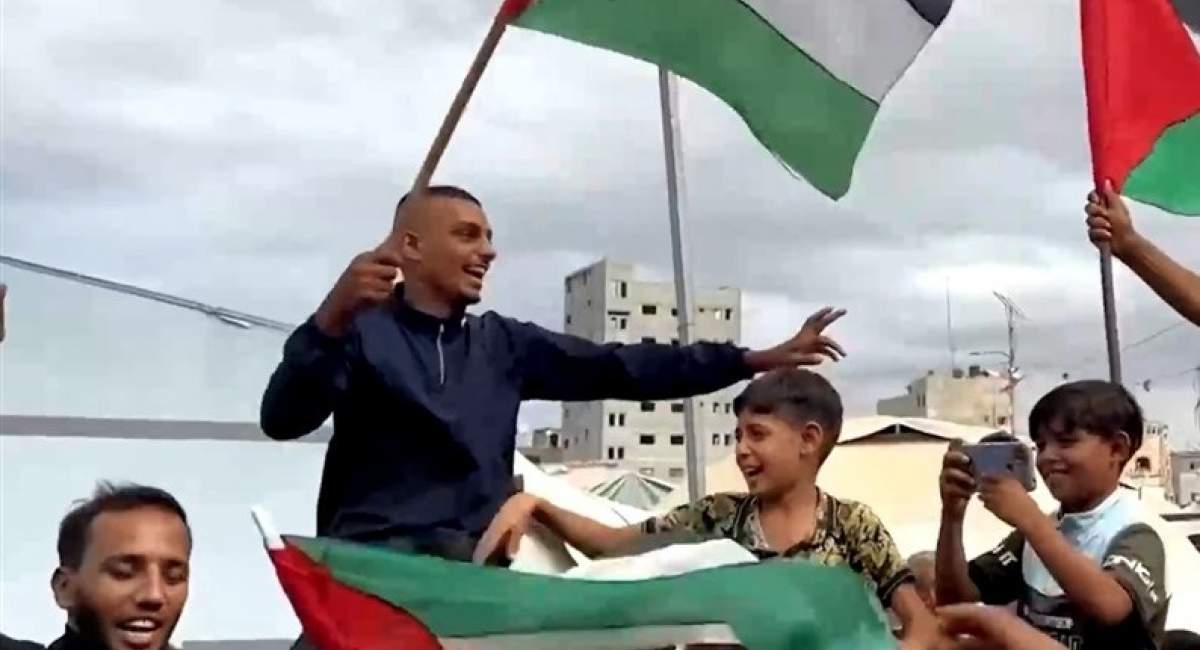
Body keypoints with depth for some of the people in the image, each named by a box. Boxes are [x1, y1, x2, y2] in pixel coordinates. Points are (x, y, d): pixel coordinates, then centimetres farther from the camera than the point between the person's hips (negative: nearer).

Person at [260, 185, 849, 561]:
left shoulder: (504, 344, 16)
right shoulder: (362, 329, 2)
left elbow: (618, 369, 11)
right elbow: (282, 420, -12)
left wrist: (758, 360, 5)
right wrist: (331, 319, -31)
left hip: (478, 565, 4)